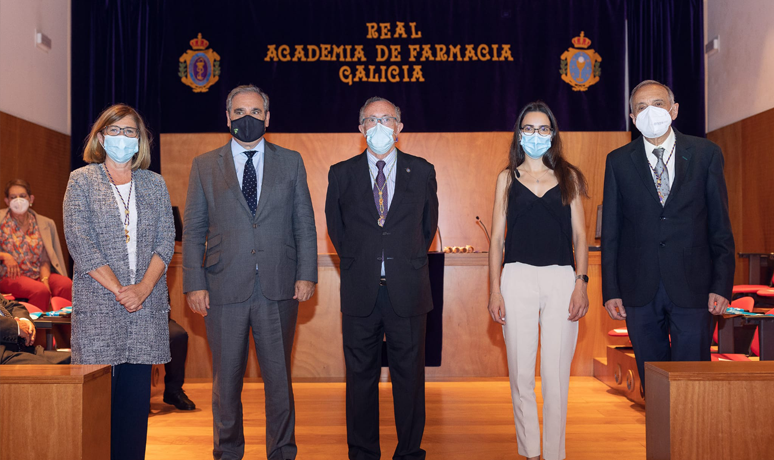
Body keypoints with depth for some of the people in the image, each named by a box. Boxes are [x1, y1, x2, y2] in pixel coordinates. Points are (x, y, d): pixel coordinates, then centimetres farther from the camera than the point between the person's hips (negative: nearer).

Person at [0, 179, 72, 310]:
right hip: (11, 276, -3)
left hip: (38, 275, 3)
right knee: (41, 290, -34)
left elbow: (44, 260, 6)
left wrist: (45, 279, -12)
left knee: (67, 284, -30)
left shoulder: (44, 223, 11)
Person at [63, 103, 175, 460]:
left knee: (137, 395, 4)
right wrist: (118, 289, -13)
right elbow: (80, 243, -5)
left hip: (146, 303, 3)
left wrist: (144, 287, -10)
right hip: (98, 302, -3)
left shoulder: (154, 184, 13)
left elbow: (166, 240, 6)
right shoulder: (81, 181, 5)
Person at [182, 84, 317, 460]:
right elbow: (193, 230, 5)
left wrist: (307, 274, -2)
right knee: (226, 379, 9)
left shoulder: (290, 162, 9)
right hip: (225, 289, 0)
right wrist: (194, 284, -3)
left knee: (279, 376, 8)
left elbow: (305, 224, 7)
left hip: (279, 289, 0)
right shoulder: (204, 165, 8)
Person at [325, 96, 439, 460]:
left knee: (409, 375, 7)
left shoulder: (421, 172, 5)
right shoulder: (341, 174, 4)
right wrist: (356, 264, 12)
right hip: (360, 293, 0)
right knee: (361, 376, 8)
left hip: (408, 290, 0)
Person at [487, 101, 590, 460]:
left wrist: (581, 283, -3)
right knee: (521, 375, 2)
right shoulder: (508, 178, 11)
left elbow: (580, 235, 9)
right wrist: (494, 289, 1)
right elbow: (497, 237, 8)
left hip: (561, 280, 0)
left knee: (556, 376, 0)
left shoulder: (568, 176, 12)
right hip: (518, 279, 0)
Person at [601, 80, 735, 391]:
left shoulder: (706, 154, 4)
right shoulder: (618, 161, 6)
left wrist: (722, 285, -3)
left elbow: (720, 225, 4)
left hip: (692, 287, -1)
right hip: (640, 290, 1)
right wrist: (611, 290, 1)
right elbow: (610, 231, 6)